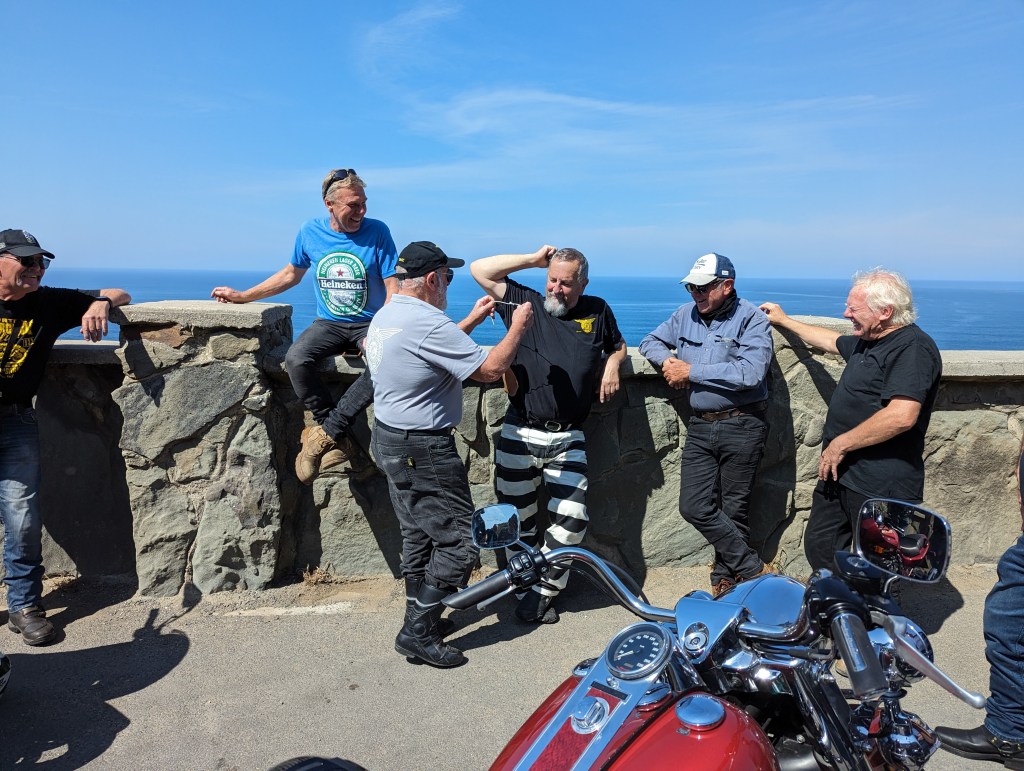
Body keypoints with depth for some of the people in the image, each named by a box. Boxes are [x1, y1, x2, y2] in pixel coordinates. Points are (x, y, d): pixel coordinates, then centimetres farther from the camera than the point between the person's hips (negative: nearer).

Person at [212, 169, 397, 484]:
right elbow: (291, 274, 17)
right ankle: (340, 442, -22)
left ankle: (325, 434, -25)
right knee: (296, 359, -30)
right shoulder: (310, 232, 1)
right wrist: (242, 296, 16)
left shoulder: (377, 231, -7)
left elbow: (393, 287, -8)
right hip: (329, 324, 2)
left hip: (370, 325, -2)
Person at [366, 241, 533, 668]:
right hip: (422, 449, -10)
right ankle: (418, 632, 4)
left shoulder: (385, 315, 8)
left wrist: (471, 321, 20)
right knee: (459, 539, -1)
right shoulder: (427, 322, -23)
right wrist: (518, 327, -6)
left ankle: (420, 615, 32)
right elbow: (488, 369, -20)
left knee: (418, 534, 20)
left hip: (389, 439, 10)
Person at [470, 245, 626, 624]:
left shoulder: (597, 311, 11)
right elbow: (479, 270, 0)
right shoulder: (525, 303, 5)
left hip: (569, 439, 1)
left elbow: (618, 345, 28)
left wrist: (612, 365, 6)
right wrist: (534, 259, 1)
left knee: (571, 520, -4)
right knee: (518, 519, 10)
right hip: (519, 434, -1)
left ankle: (542, 591, 14)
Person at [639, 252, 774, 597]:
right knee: (694, 508, -1)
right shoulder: (686, 315, 9)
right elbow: (650, 341, 19)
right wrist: (667, 359, -6)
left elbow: (750, 373, -23)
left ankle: (725, 580, 24)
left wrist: (691, 371, -17)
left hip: (741, 426, -5)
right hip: (699, 426, 5)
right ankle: (755, 570, 12)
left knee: (733, 512, 5)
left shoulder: (752, 319, -9)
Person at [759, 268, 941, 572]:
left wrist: (840, 444, -21)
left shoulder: (913, 347, -18)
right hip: (840, 473, 10)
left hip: (880, 487, -10)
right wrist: (784, 321, 39)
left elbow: (901, 416, -30)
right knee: (818, 548, 18)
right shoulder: (868, 341, 13)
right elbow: (831, 341, 35)